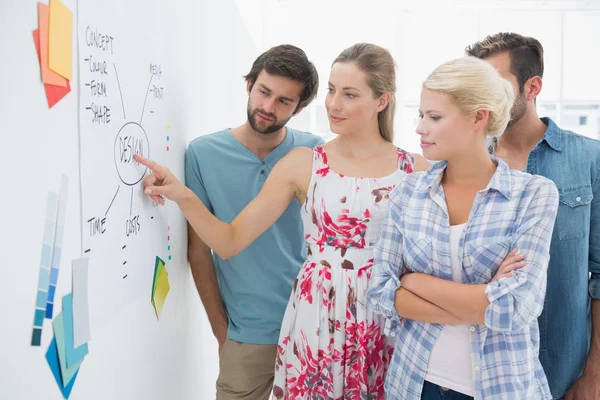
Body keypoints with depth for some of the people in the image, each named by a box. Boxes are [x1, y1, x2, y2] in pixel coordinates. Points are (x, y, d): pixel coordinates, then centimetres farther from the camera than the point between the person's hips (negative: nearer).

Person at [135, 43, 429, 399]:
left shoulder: (417, 171, -1)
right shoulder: (302, 164, -1)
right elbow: (231, 241, -3)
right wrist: (183, 196, -16)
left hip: (386, 331, 0)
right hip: (315, 325, 0)